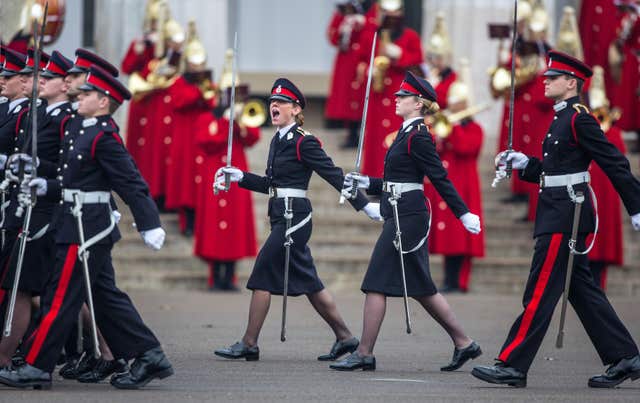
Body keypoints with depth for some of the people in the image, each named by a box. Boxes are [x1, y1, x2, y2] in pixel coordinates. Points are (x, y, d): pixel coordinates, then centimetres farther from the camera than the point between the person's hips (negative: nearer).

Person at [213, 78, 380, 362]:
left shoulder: (304, 142, -11)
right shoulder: (277, 141, 15)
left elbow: (334, 175, -12)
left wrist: (364, 205, -12)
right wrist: (240, 177, 10)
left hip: (294, 216, -9)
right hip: (281, 217, 9)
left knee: (262, 275, -8)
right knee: (307, 281, 11)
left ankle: (249, 344, -3)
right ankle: (345, 338, 17)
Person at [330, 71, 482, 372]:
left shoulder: (418, 137, -12)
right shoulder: (407, 133, 17)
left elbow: (440, 178, -16)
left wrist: (463, 214, -18)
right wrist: (365, 183, 15)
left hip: (407, 217, -10)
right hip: (403, 215, 10)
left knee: (376, 283, -7)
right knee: (421, 287, 12)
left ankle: (364, 354, -4)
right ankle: (464, 344, 16)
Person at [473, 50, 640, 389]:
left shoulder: (579, 119, -12)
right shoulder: (563, 119, 17)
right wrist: (522, 163, 7)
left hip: (564, 217, -10)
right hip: (559, 214, 10)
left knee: (540, 292, -8)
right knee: (582, 291, 11)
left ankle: (513, 366, -6)